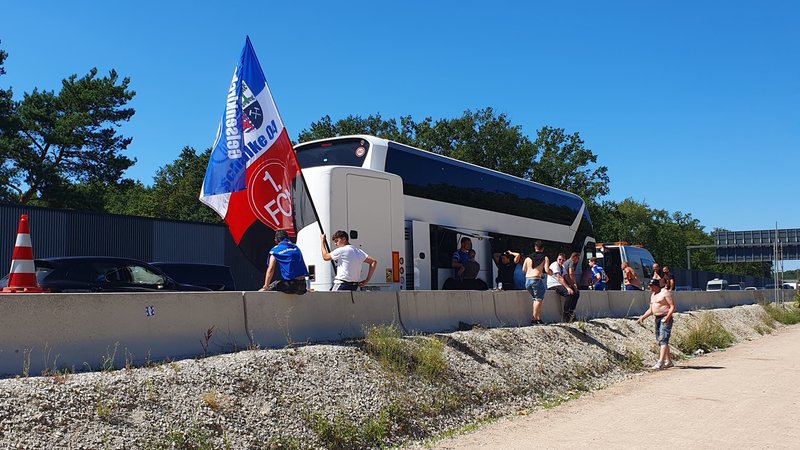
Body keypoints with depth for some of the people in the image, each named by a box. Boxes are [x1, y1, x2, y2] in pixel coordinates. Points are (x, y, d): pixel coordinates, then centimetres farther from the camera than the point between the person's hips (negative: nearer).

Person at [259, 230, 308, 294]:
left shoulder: (275, 250, 3)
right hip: (302, 285, 5)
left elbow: (270, 269, -4)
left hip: (289, 285, -5)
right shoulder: (296, 247, 17)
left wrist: (265, 287, 1)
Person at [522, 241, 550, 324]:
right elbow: (547, 270, -7)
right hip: (537, 280, -5)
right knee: (538, 299, -2)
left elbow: (523, 269, 11)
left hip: (527, 280, 5)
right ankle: (534, 319, -12)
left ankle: (539, 318, 13)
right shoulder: (545, 258, 3)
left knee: (536, 299, 17)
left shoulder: (528, 257, 13)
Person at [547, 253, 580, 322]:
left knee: (576, 292, -6)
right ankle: (565, 316, -22)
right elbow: (559, 278, -22)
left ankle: (571, 312, -6)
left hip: (560, 285, 9)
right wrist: (567, 287, -31)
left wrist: (573, 286, -1)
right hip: (553, 286, -9)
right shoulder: (555, 265, -11)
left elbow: (566, 278, 14)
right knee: (569, 293, -30)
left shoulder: (562, 267, 19)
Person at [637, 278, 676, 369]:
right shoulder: (653, 295, 19)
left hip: (665, 319, -10)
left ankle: (660, 362, -24)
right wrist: (643, 317, 12)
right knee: (660, 341, 11)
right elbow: (651, 309, 25)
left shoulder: (665, 293, -8)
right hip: (657, 319, 10)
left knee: (663, 340, -16)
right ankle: (668, 361, 20)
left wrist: (667, 317, -25)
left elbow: (672, 306, -13)